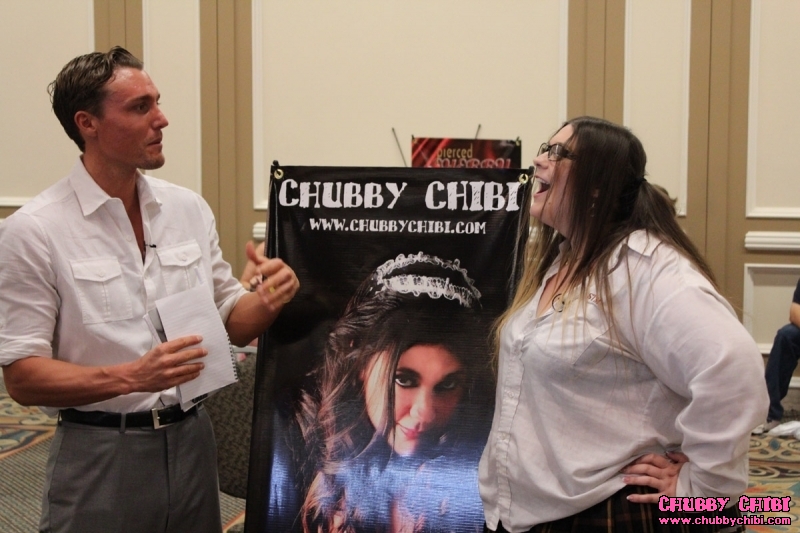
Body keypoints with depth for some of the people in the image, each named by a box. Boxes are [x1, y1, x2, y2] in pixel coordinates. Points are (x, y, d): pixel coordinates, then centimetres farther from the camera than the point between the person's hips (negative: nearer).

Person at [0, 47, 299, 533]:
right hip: (100, 452, -5)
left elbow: (231, 322, 12)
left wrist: (267, 301, -11)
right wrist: (131, 377, -26)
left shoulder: (189, 209, 4)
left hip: (191, 438, 5)